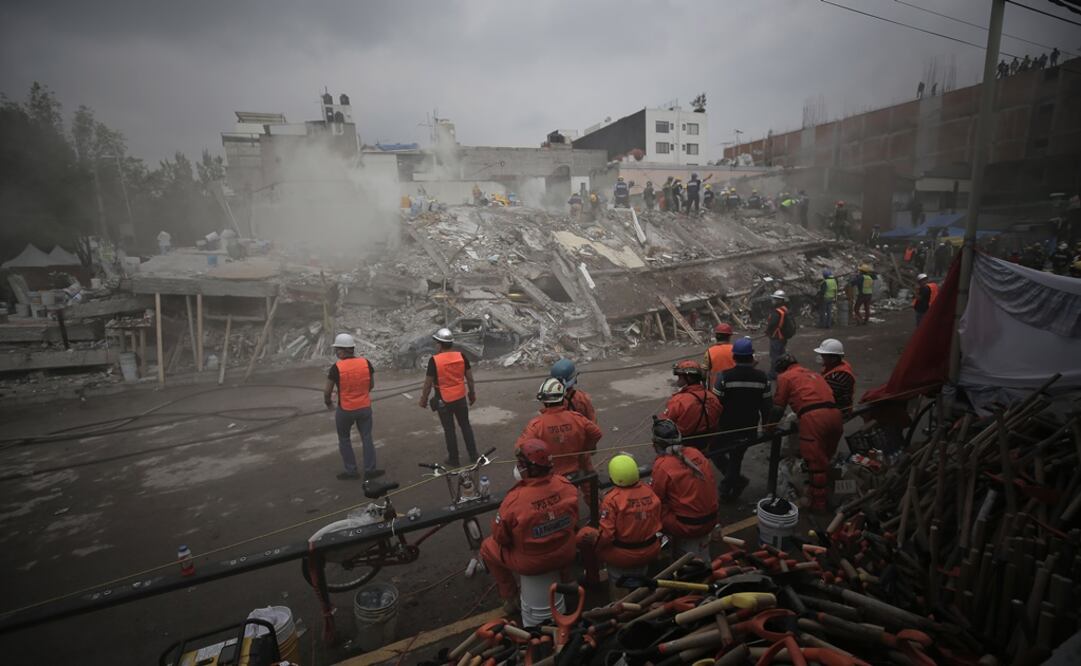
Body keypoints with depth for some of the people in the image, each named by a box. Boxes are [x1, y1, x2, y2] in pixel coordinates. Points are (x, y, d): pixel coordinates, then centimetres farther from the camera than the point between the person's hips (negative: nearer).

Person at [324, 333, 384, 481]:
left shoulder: (336, 368, -18)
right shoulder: (366, 363, -8)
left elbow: (327, 391, -9)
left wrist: (328, 403, 11)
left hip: (345, 410, -3)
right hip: (365, 408, 3)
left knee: (344, 439, 17)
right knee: (367, 438, 15)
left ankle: (351, 471, 22)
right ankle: (370, 470, 19)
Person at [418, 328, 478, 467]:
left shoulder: (434, 360, -16)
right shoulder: (461, 356, -5)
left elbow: (428, 383, -10)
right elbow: (469, 378, 3)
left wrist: (423, 399, 4)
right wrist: (472, 393, 17)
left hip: (443, 400, -3)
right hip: (461, 398, 4)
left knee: (449, 429, 9)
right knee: (465, 425, 17)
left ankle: (454, 459, 20)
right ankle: (473, 454, 24)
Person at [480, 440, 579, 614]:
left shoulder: (514, 500, -31)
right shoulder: (566, 486, -19)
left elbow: (500, 538, -15)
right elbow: (574, 522, -1)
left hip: (530, 565, -3)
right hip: (566, 557, 4)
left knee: (488, 546, 21)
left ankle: (510, 597, 28)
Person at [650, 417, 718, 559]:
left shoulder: (662, 466, -18)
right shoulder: (696, 453, -1)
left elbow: (656, 500, -8)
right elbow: (712, 483, 10)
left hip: (687, 526, -6)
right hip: (711, 520, 6)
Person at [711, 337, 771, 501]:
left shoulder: (724, 376, -18)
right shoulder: (762, 377, -6)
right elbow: (767, 405, 2)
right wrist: (765, 425, 18)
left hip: (726, 428, -4)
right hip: (749, 429, 4)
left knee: (715, 452, 19)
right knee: (736, 458, 20)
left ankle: (737, 480, 8)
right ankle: (728, 490, 32)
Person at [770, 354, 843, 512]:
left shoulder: (785, 377, 13)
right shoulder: (814, 374, 32)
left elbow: (778, 406, 12)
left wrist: (769, 427, 25)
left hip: (813, 417, -7)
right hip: (834, 414, 7)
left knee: (816, 462, 3)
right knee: (825, 459, 23)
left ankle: (818, 502, 12)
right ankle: (825, 492, 38)